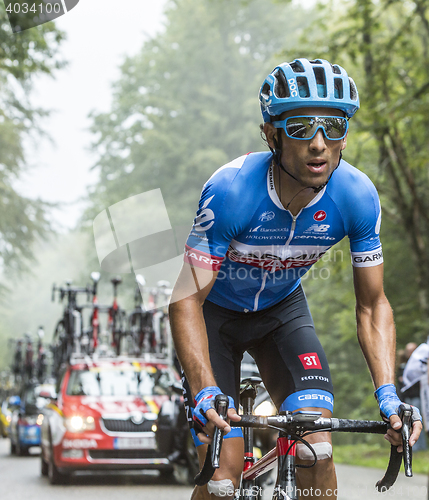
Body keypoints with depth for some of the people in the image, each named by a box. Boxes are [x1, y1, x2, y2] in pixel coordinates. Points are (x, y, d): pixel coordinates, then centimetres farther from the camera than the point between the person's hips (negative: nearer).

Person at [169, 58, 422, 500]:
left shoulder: (358, 197, -24)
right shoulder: (231, 190, -34)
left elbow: (372, 306, -14)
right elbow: (187, 299, -32)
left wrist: (388, 394, -27)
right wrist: (205, 394, -45)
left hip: (282, 310, 3)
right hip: (215, 312, -3)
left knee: (316, 453, -17)